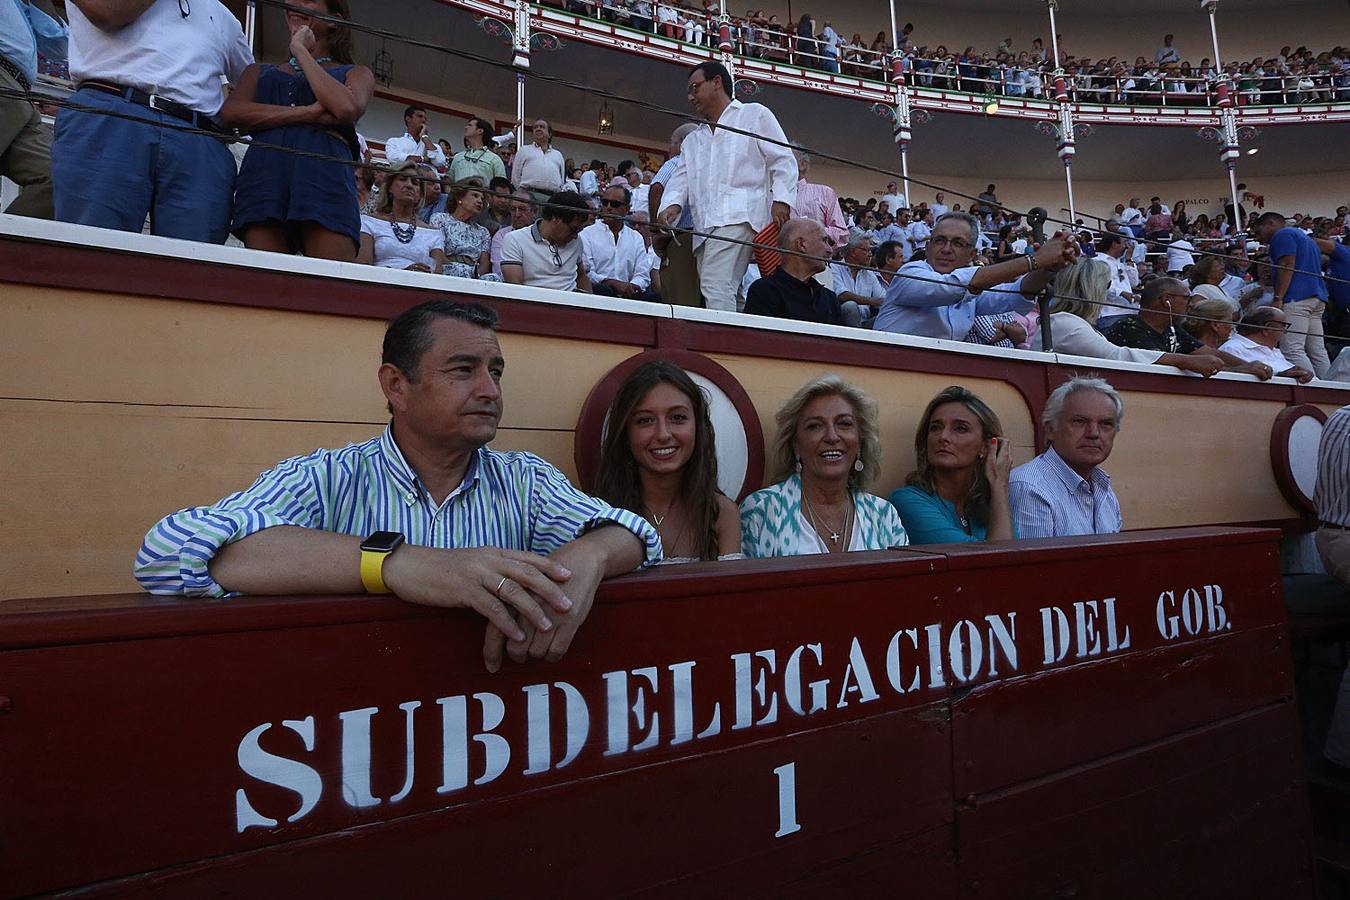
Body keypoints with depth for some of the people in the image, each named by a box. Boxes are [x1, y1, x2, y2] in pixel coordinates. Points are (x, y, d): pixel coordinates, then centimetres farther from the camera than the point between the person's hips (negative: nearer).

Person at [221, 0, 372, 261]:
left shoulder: (355, 73, 25)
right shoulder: (260, 71, 31)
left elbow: (348, 109, 0)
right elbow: (229, 112, 10)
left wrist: (301, 50, 11)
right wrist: (308, 113, -2)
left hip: (325, 175, -2)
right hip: (263, 175, 2)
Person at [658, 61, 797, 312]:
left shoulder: (755, 115, 16)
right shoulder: (693, 140, 32)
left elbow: (783, 160, 7)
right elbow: (681, 177, 19)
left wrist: (781, 199, -10)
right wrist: (673, 204, -4)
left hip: (739, 217, -6)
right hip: (704, 226, 6)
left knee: (716, 286, -25)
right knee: (728, 293, 0)